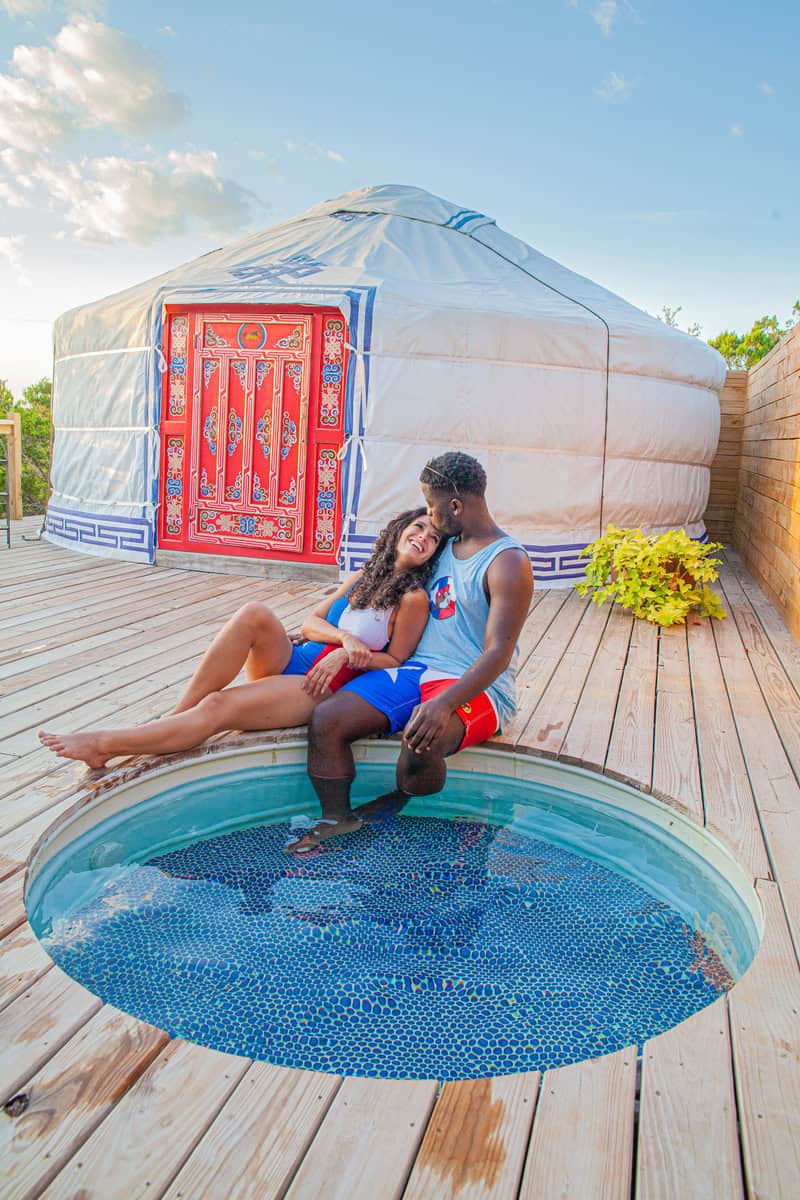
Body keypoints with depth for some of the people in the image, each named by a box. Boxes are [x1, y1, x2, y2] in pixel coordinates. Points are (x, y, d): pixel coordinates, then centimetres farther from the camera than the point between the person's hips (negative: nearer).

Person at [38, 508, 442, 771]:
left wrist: (348, 655, -13)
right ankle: (175, 716, -23)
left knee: (218, 706, -27)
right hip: (290, 662, 6)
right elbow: (309, 623, 13)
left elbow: (395, 660, 1)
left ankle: (105, 744, -21)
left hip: (323, 688, -5)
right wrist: (343, 636, -8)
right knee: (254, 613, -28)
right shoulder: (364, 577, 19)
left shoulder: (413, 598, 1)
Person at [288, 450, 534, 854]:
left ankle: (398, 805, -4)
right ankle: (335, 821, -9)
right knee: (326, 718, -17)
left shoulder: (508, 563, -10)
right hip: (415, 670, 7)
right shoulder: (446, 545, 16)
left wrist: (443, 703, -35)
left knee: (421, 742, -37)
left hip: (475, 686, -7)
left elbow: (498, 654, -19)